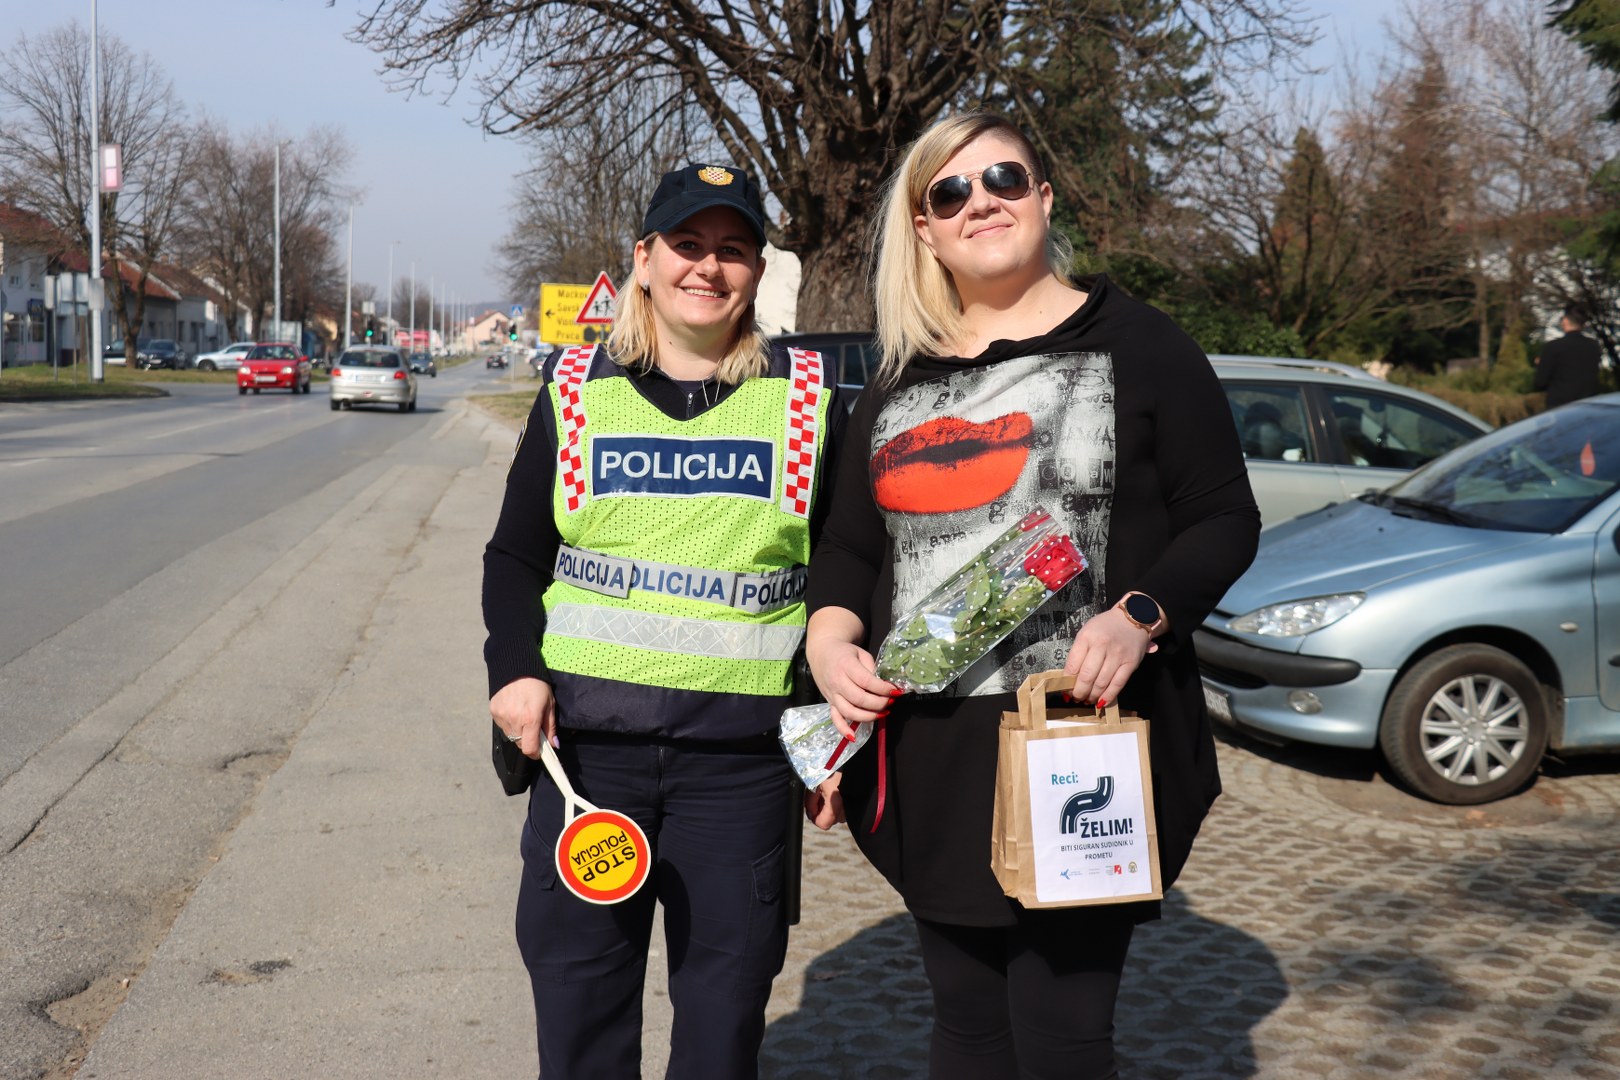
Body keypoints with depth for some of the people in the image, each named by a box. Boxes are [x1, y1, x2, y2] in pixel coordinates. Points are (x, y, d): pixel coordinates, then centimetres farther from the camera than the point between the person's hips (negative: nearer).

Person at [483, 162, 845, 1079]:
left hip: (741, 753, -1)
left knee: (727, 995, 8)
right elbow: (516, 558, 11)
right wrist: (515, 670, -5)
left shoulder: (807, 400, 5)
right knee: (576, 977, 8)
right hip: (586, 736, 1)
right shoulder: (577, 391, 7)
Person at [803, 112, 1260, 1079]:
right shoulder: (901, 382, 15)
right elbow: (851, 545, 17)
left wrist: (1139, 616, -21)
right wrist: (829, 638, -4)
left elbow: (1225, 519, -3)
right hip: (932, 761, 5)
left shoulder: (1134, 345, 0)